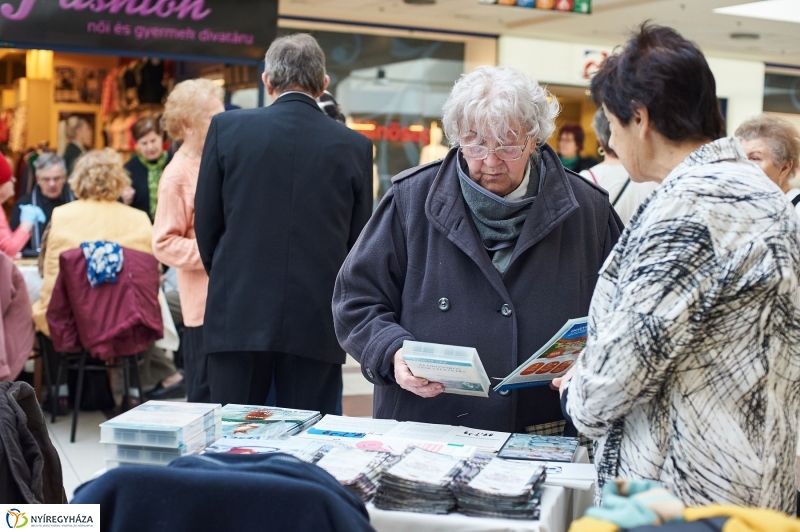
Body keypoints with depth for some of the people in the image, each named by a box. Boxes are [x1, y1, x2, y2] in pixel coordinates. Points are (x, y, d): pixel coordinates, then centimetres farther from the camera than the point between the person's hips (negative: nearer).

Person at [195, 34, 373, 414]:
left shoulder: (227, 127, -1)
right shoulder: (354, 146, 0)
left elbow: (206, 225, 4)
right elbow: (358, 240, 5)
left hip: (238, 315, 0)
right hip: (318, 324, 1)